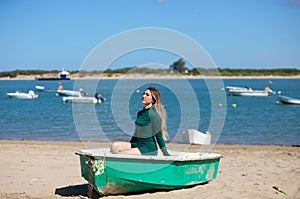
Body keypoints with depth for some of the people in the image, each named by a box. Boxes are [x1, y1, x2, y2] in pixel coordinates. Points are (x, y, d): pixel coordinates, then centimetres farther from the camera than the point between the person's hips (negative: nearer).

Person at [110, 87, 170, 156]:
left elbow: (158, 135, -11)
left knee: (119, 155, -22)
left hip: (148, 148, -8)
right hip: (136, 145, 8)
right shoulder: (140, 113, 13)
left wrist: (166, 154, -9)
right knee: (114, 146, -12)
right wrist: (129, 146, 24)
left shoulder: (153, 114, -13)